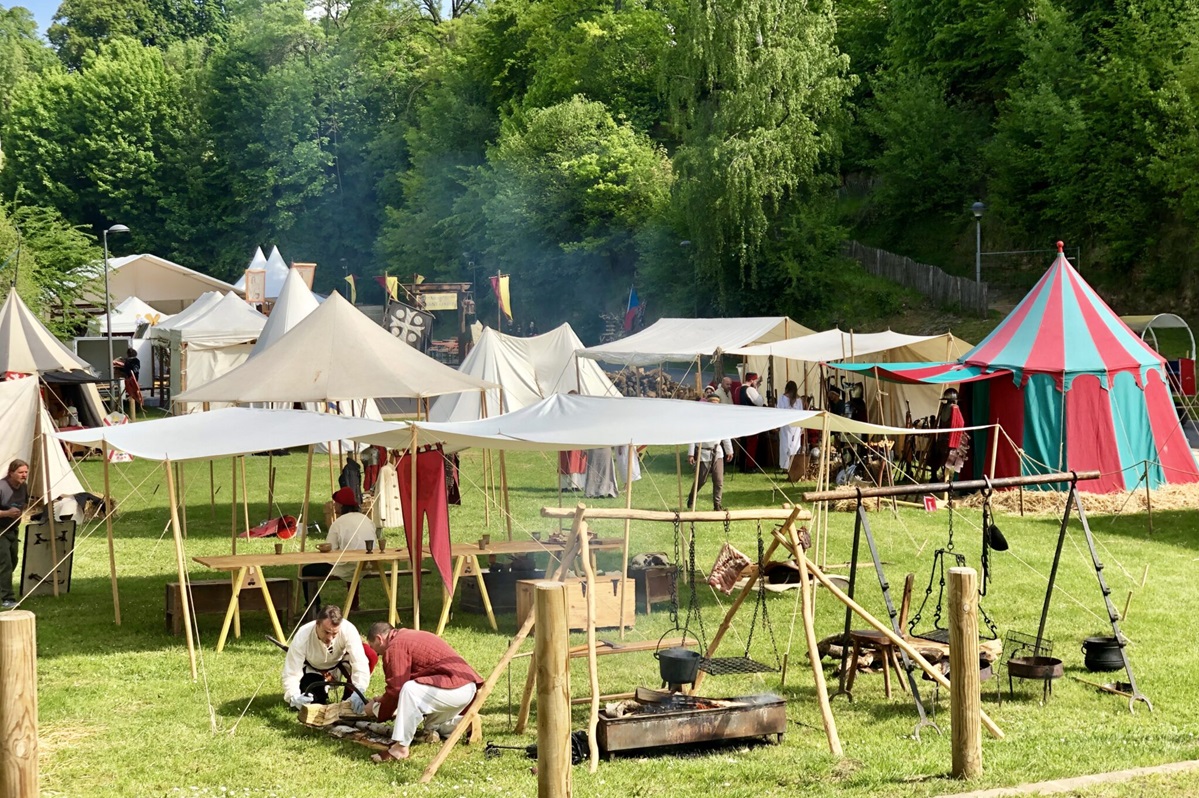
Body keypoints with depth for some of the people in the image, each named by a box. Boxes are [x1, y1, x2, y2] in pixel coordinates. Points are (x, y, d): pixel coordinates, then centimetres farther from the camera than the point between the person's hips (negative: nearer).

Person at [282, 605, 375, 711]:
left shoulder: (348, 629, -38)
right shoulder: (302, 637, -37)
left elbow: (360, 661, -41)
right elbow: (291, 674, -35)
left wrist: (358, 691, -57)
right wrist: (294, 697, -56)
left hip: (340, 660, 1)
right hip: (313, 669, -1)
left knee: (370, 656, -29)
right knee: (312, 703, -25)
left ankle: (349, 699, -7)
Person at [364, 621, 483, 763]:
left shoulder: (395, 646, -8)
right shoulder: (408, 637, 23)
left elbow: (396, 689, -11)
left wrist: (377, 708, 4)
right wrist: (383, 701, 32)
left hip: (456, 686, -11)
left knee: (410, 690, -31)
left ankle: (400, 747, -28)